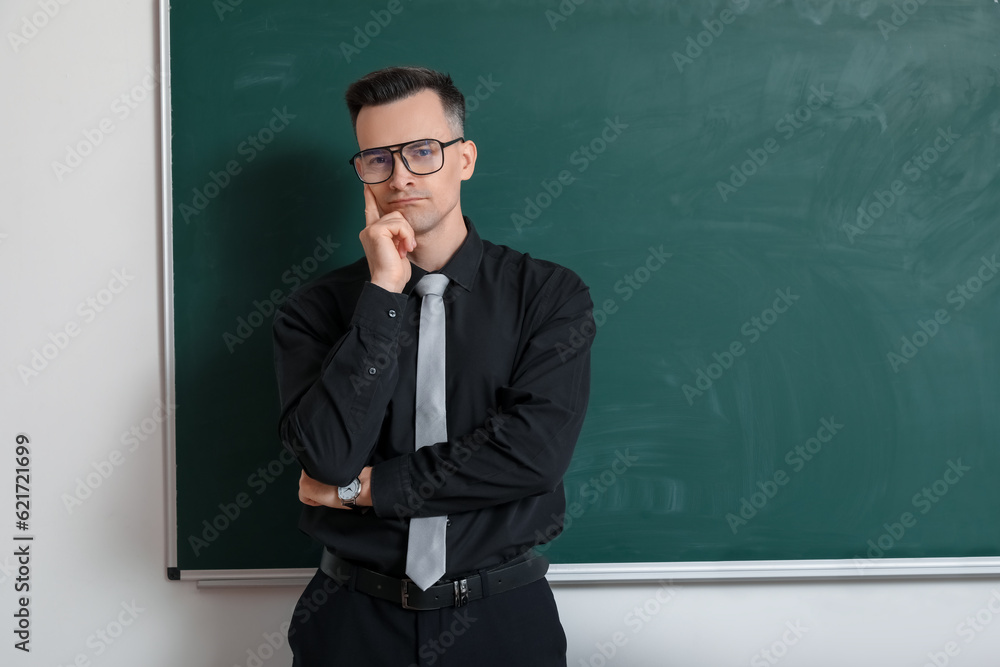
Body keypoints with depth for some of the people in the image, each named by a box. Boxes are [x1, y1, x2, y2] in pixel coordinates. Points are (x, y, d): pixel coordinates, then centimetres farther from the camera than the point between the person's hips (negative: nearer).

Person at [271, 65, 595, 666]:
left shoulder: (551, 295, -5)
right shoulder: (316, 310, -3)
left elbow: (536, 449, -16)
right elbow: (329, 456, -16)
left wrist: (366, 486, -12)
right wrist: (383, 294, -18)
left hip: (504, 618, 0)